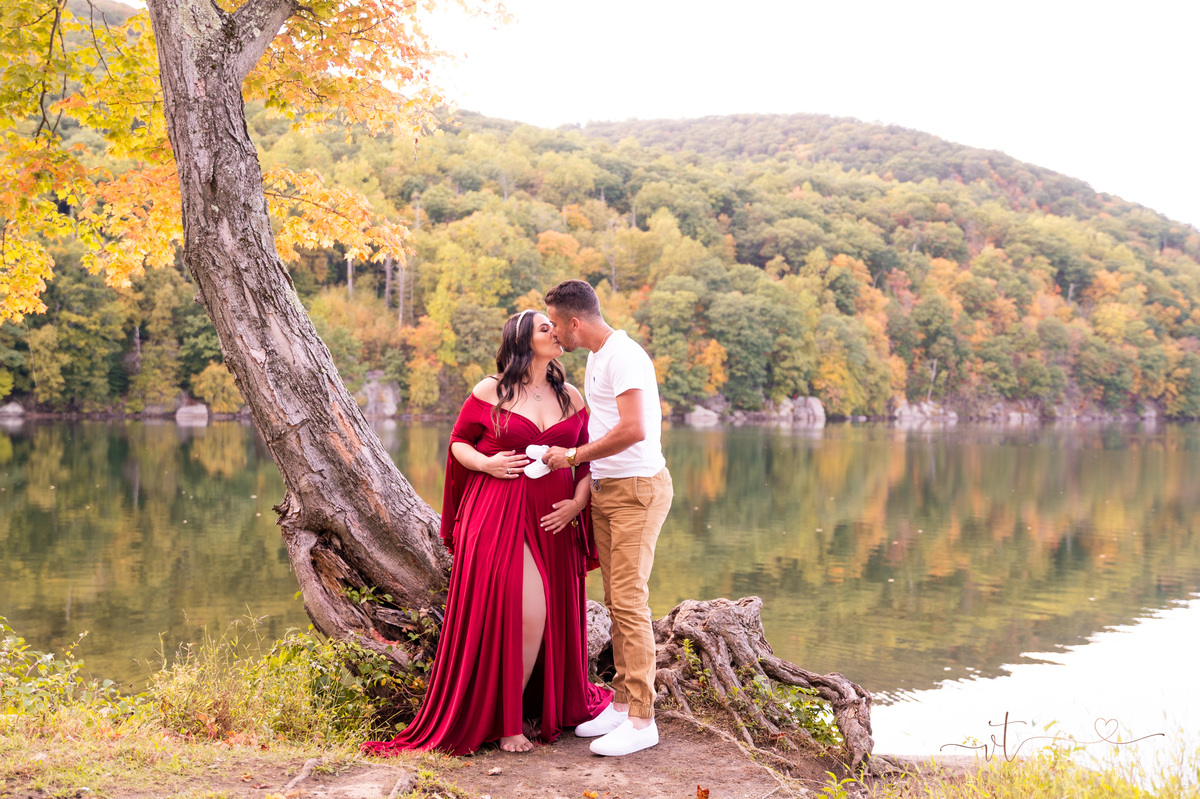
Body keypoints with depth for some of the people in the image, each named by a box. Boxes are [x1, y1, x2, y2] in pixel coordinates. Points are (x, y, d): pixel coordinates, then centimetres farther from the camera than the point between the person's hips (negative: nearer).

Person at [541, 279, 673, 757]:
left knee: (629, 602, -9)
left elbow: (633, 430, -25)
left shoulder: (623, 356, -15)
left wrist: (574, 456, -15)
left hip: (637, 489, -10)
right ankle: (622, 703, 19)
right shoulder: (597, 357, 16)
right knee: (615, 601, 11)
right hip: (605, 489, 10)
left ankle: (642, 721, -4)